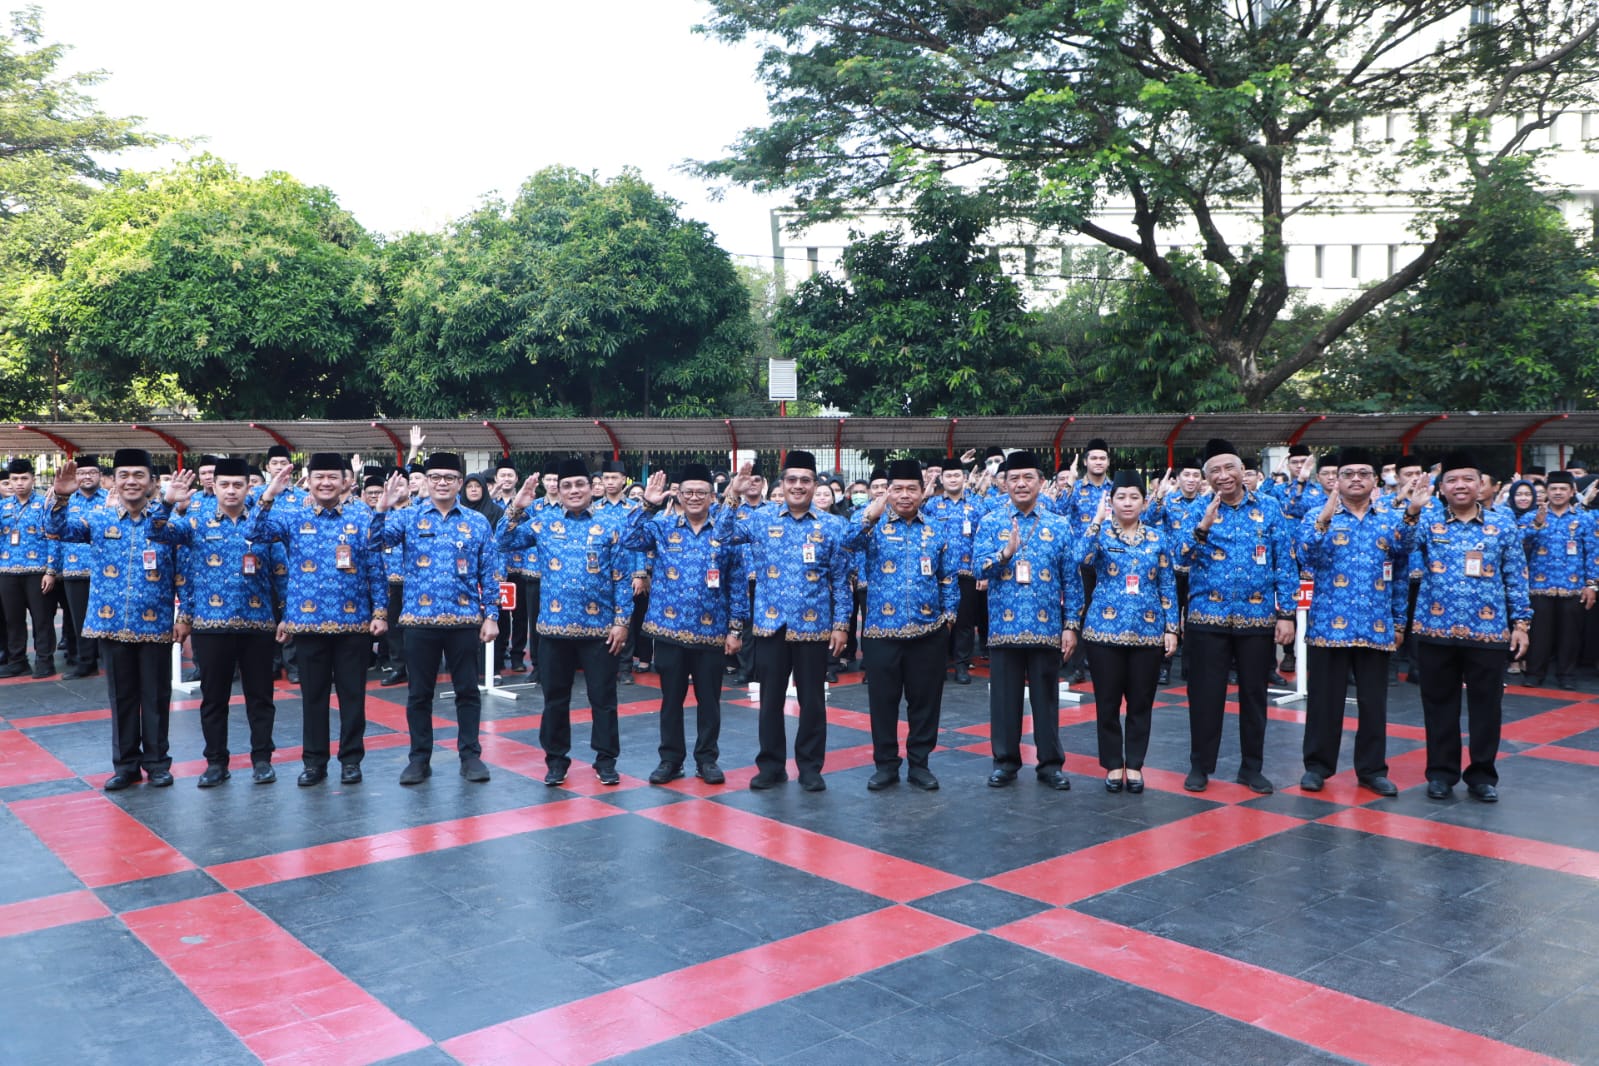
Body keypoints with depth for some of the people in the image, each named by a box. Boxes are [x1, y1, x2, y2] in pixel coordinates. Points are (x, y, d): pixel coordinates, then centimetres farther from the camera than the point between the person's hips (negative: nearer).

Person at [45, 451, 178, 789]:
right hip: (111, 622, 2)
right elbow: (58, 531, -9)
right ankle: (125, 764, 22)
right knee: (121, 696, 12)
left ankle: (157, 762, 19)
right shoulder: (97, 517, 4)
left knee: (156, 696, 6)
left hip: (155, 624, -2)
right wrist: (61, 498, -25)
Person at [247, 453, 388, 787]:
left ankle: (351, 759, 17)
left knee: (352, 693, 6)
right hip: (308, 622, 1)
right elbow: (254, 533, -10)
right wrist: (268, 496, -19)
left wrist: (380, 610, -4)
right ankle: (314, 761, 19)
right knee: (313, 694, 9)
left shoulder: (362, 519, 3)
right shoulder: (292, 518, 5)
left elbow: (376, 569, 2)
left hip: (354, 622, -1)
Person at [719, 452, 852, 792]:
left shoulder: (832, 528, 2)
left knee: (812, 700, 7)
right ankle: (771, 765, 21)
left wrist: (840, 624, -3)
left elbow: (841, 581, 2)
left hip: (814, 628, -1)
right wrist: (733, 496, -12)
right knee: (771, 699, 8)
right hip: (770, 625, 1)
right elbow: (723, 535, -4)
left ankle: (810, 767, 20)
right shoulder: (761, 520, 4)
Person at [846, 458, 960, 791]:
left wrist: (948, 614, 4)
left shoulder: (939, 530, 7)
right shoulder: (874, 527, 2)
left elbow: (949, 577, 10)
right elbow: (848, 546, -19)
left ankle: (919, 763, 21)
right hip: (881, 631, -1)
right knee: (882, 701, 6)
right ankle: (885, 764, 19)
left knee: (925, 700, 8)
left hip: (929, 632, 1)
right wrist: (869, 518, -32)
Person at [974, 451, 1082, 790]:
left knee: (1046, 697, 8)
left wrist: (1071, 624, -1)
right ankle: (1006, 761, 20)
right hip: (1004, 626, 0)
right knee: (1004, 696, 7)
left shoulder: (1059, 526, 5)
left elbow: (1071, 579, 5)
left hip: (1047, 627, 0)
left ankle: (1051, 763, 18)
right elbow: (978, 569, -7)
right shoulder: (990, 523, 3)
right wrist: (1005, 553, -25)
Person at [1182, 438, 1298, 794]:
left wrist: (1286, 613, -3)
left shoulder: (1269, 507, 2)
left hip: (1258, 617, 1)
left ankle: (1252, 767, 23)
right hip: (1208, 617, -1)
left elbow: (1286, 563, 2)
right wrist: (1203, 526, -25)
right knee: (1206, 694, 4)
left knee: (1254, 694, 10)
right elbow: (1181, 559, -10)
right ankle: (1200, 765, 17)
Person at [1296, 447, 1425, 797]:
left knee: (1373, 702, 9)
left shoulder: (1392, 518, 8)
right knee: (1324, 700, 4)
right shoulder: (1318, 518, 1)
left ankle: (1372, 769, 21)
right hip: (1328, 624, -2)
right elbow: (1307, 555, -18)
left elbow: (1402, 570, -10)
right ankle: (1317, 765, 16)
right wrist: (1326, 516, -33)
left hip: (1376, 627, 2)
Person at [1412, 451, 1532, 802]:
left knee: (1486, 705, 7)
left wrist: (1521, 622, 3)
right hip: (1436, 630, 0)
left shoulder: (1503, 527, 5)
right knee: (1439, 704, 8)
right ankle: (1441, 772, 20)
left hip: (1488, 631, 0)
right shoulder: (1427, 523, 3)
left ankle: (1482, 774, 20)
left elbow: (1516, 578, 7)